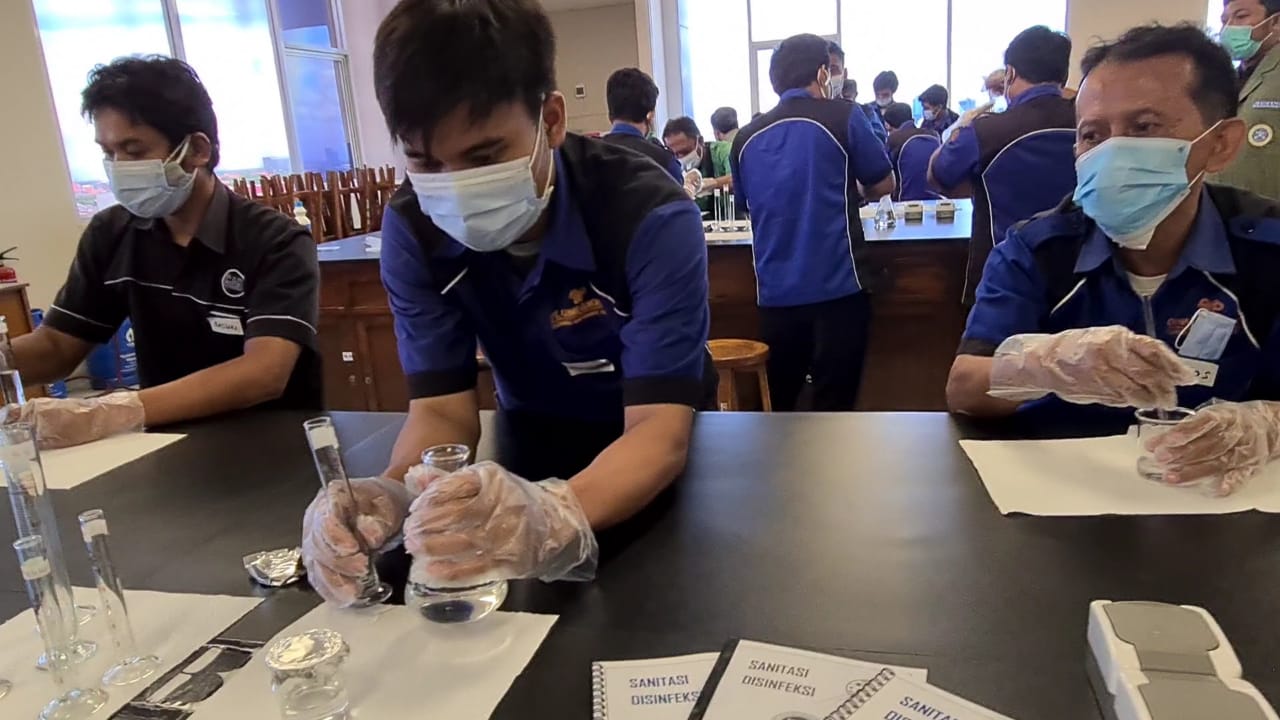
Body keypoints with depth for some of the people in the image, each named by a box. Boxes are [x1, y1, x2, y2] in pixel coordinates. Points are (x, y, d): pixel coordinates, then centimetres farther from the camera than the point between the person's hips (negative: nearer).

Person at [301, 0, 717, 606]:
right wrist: (391, 497, -35)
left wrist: (553, 516, -52)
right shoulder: (414, 229, -14)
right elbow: (442, 410, -13)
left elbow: (660, 430, -32)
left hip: (655, 465, -2)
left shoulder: (651, 217, -26)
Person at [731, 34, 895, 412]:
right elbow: (883, 185, 6)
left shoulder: (747, 137, 8)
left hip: (775, 290, 4)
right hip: (836, 284, -4)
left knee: (777, 403, 15)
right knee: (833, 404, 2)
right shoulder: (843, 118, -3)